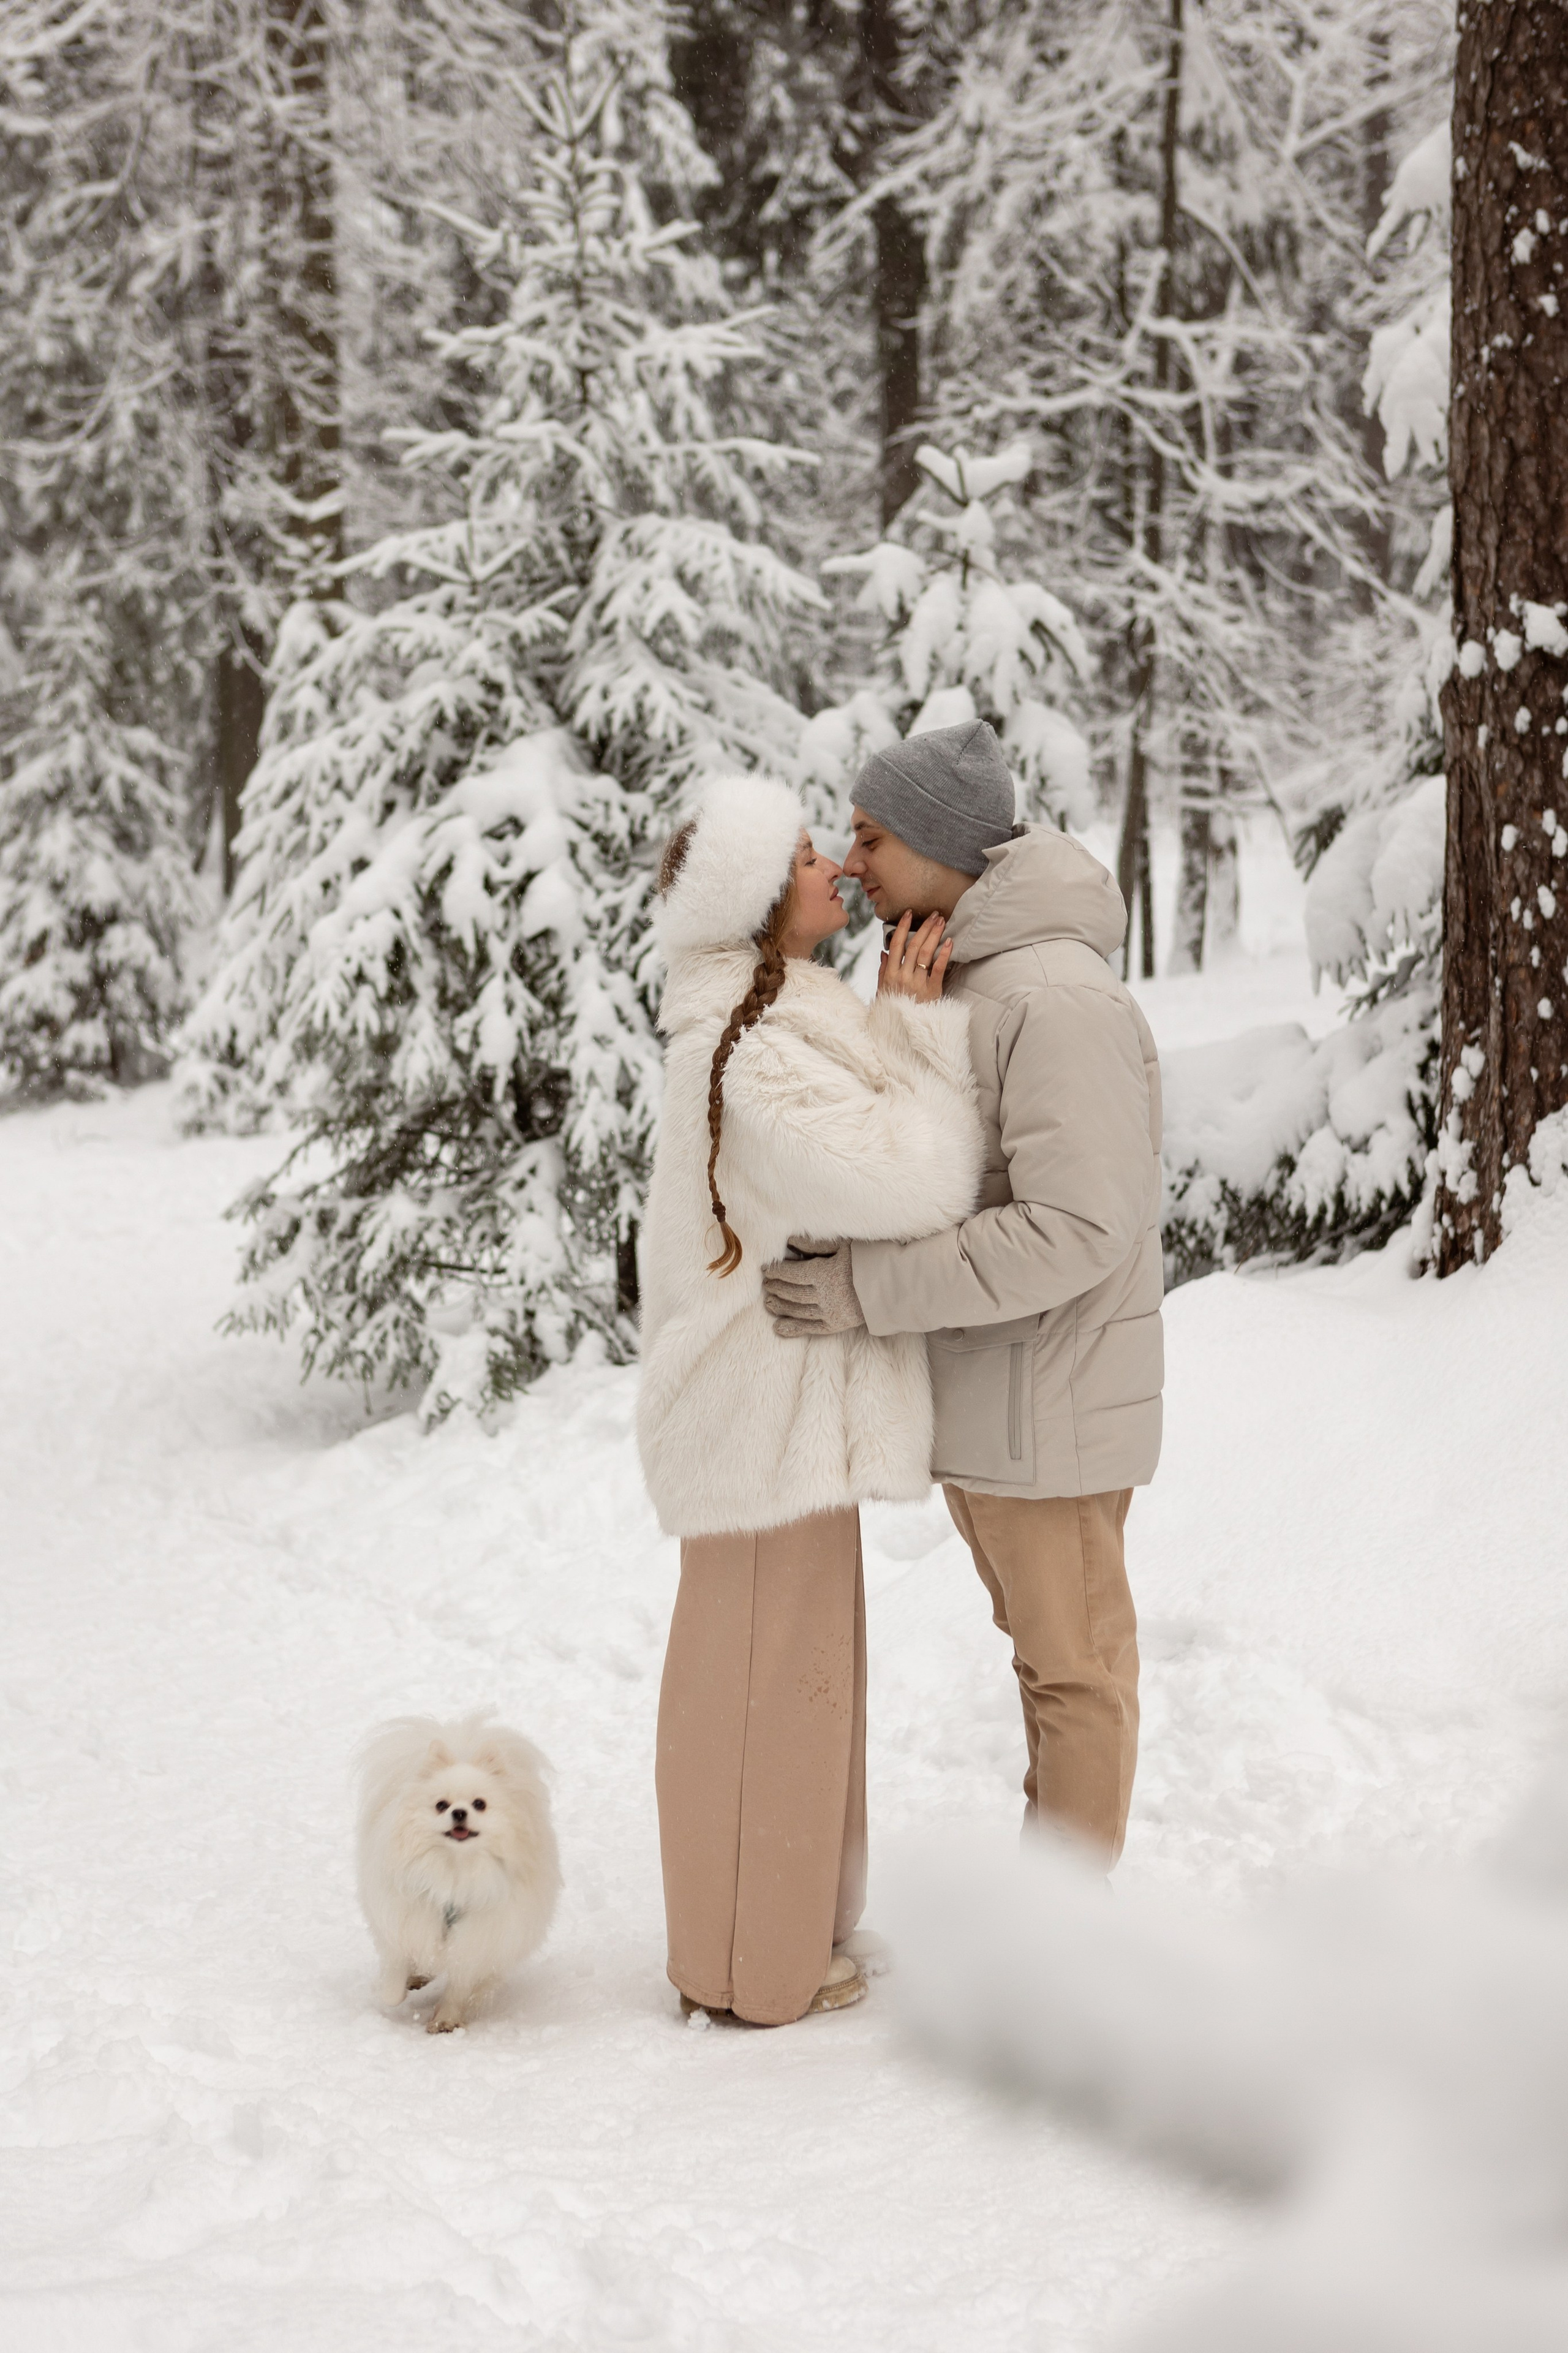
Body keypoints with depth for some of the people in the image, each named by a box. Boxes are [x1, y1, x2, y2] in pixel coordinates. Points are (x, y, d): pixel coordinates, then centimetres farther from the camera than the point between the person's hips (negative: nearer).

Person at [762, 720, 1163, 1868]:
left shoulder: (1057, 998, -23)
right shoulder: (950, 980, 10)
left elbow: (1076, 1229, -28)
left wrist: (874, 1288, -27)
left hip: (1044, 1404, -9)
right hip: (983, 1395, 9)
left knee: (1074, 1665, 3)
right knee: (1046, 1646, 19)